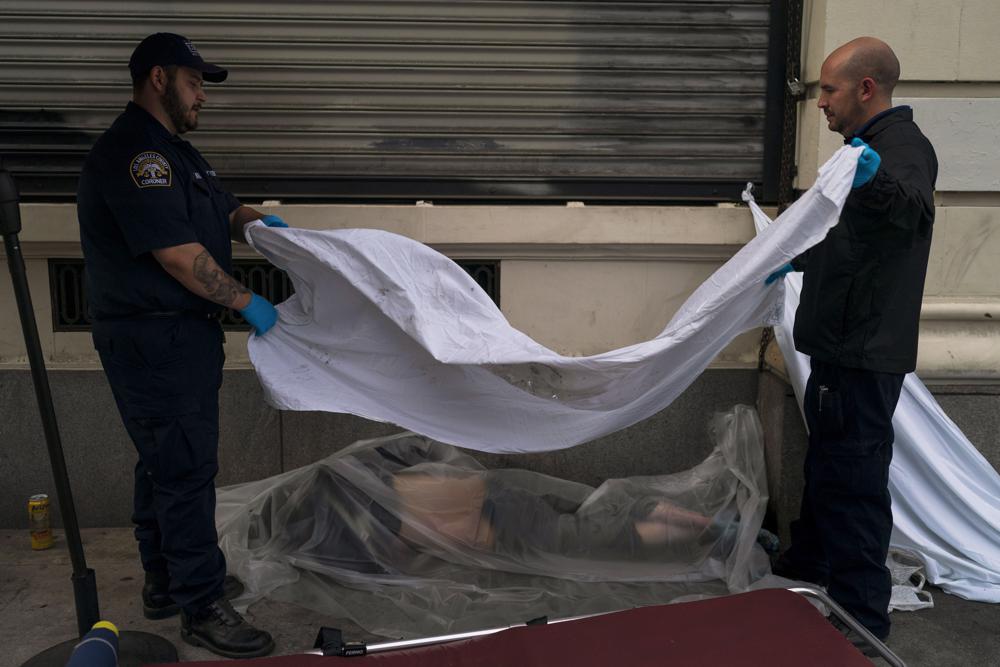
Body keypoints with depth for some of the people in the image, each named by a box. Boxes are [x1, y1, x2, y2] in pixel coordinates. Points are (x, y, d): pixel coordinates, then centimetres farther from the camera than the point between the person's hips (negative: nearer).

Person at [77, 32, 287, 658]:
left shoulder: (173, 151, 18)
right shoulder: (133, 153, -17)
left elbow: (226, 209, 26)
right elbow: (177, 254, -22)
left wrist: (257, 221, 4)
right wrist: (246, 301, -14)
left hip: (181, 336, 11)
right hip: (155, 340, -11)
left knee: (166, 462, 17)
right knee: (185, 468, -6)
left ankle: (167, 583, 30)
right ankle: (202, 607, 3)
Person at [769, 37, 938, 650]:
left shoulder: (903, 145, -16)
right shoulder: (873, 146, 17)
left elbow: (911, 210, -39)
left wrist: (879, 181, -58)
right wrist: (795, 259, 36)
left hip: (865, 355, -11)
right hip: (844, 347, 11)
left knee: (853, 482, -5)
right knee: (826, 467, 22)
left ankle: (861, 617, 5)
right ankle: (809, 566, 39)